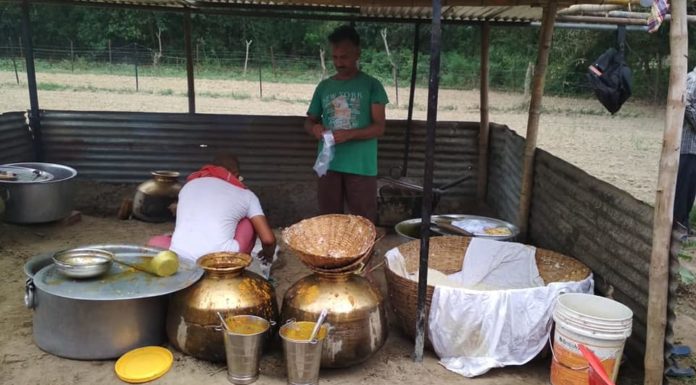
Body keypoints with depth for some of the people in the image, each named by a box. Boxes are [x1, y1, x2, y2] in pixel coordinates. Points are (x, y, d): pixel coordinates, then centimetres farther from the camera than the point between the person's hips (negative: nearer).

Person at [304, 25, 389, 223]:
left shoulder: (371, 85, 1)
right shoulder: (324, 86, 11)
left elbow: (379, 127, -5)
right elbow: (309, 120, 18)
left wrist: (349, 134, -20)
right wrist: (314, 128, -7)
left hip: (361, 167, -3)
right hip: (328, 165, 3)